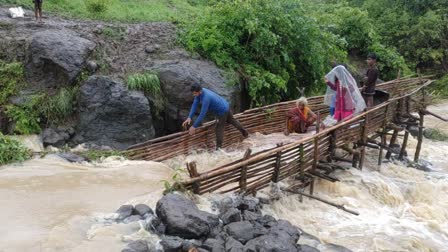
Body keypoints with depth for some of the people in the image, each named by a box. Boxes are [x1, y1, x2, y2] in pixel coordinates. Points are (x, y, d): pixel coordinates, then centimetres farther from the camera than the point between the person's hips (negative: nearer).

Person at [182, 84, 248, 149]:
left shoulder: (206, 98, -39)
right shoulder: (199, 92, -13)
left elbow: (202, 114, -37)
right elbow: (195, 105, -8)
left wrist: (194, 126, -32)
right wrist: (189, 118, -17)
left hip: (222, 111, -10)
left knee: (219, 128, 1)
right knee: (232, 120, 28)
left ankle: (219, 147, 10)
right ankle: (244, 132, 47)